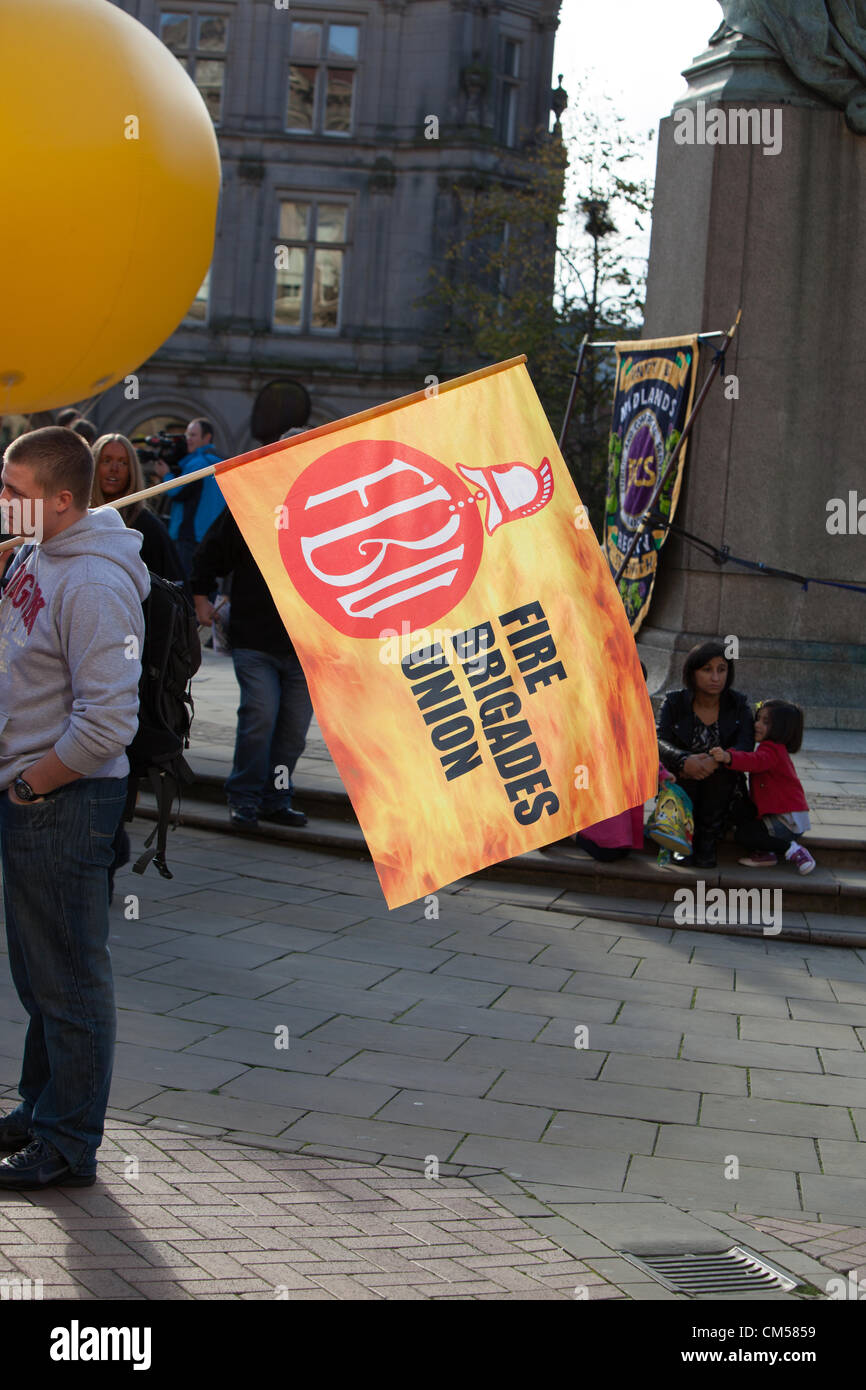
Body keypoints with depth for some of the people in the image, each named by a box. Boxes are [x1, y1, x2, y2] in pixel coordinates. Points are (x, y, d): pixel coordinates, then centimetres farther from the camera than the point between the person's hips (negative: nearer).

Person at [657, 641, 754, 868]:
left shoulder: (738, 705, -2)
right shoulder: (674, 702, -3)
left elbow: (745, 748, -16)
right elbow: (659, 742, -18)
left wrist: (714, 762, -38)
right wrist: (684, 761, -41)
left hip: (722, 791, 1)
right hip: (681, 789, -1)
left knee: (721, 766, -30)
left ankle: (708, 843, -21)